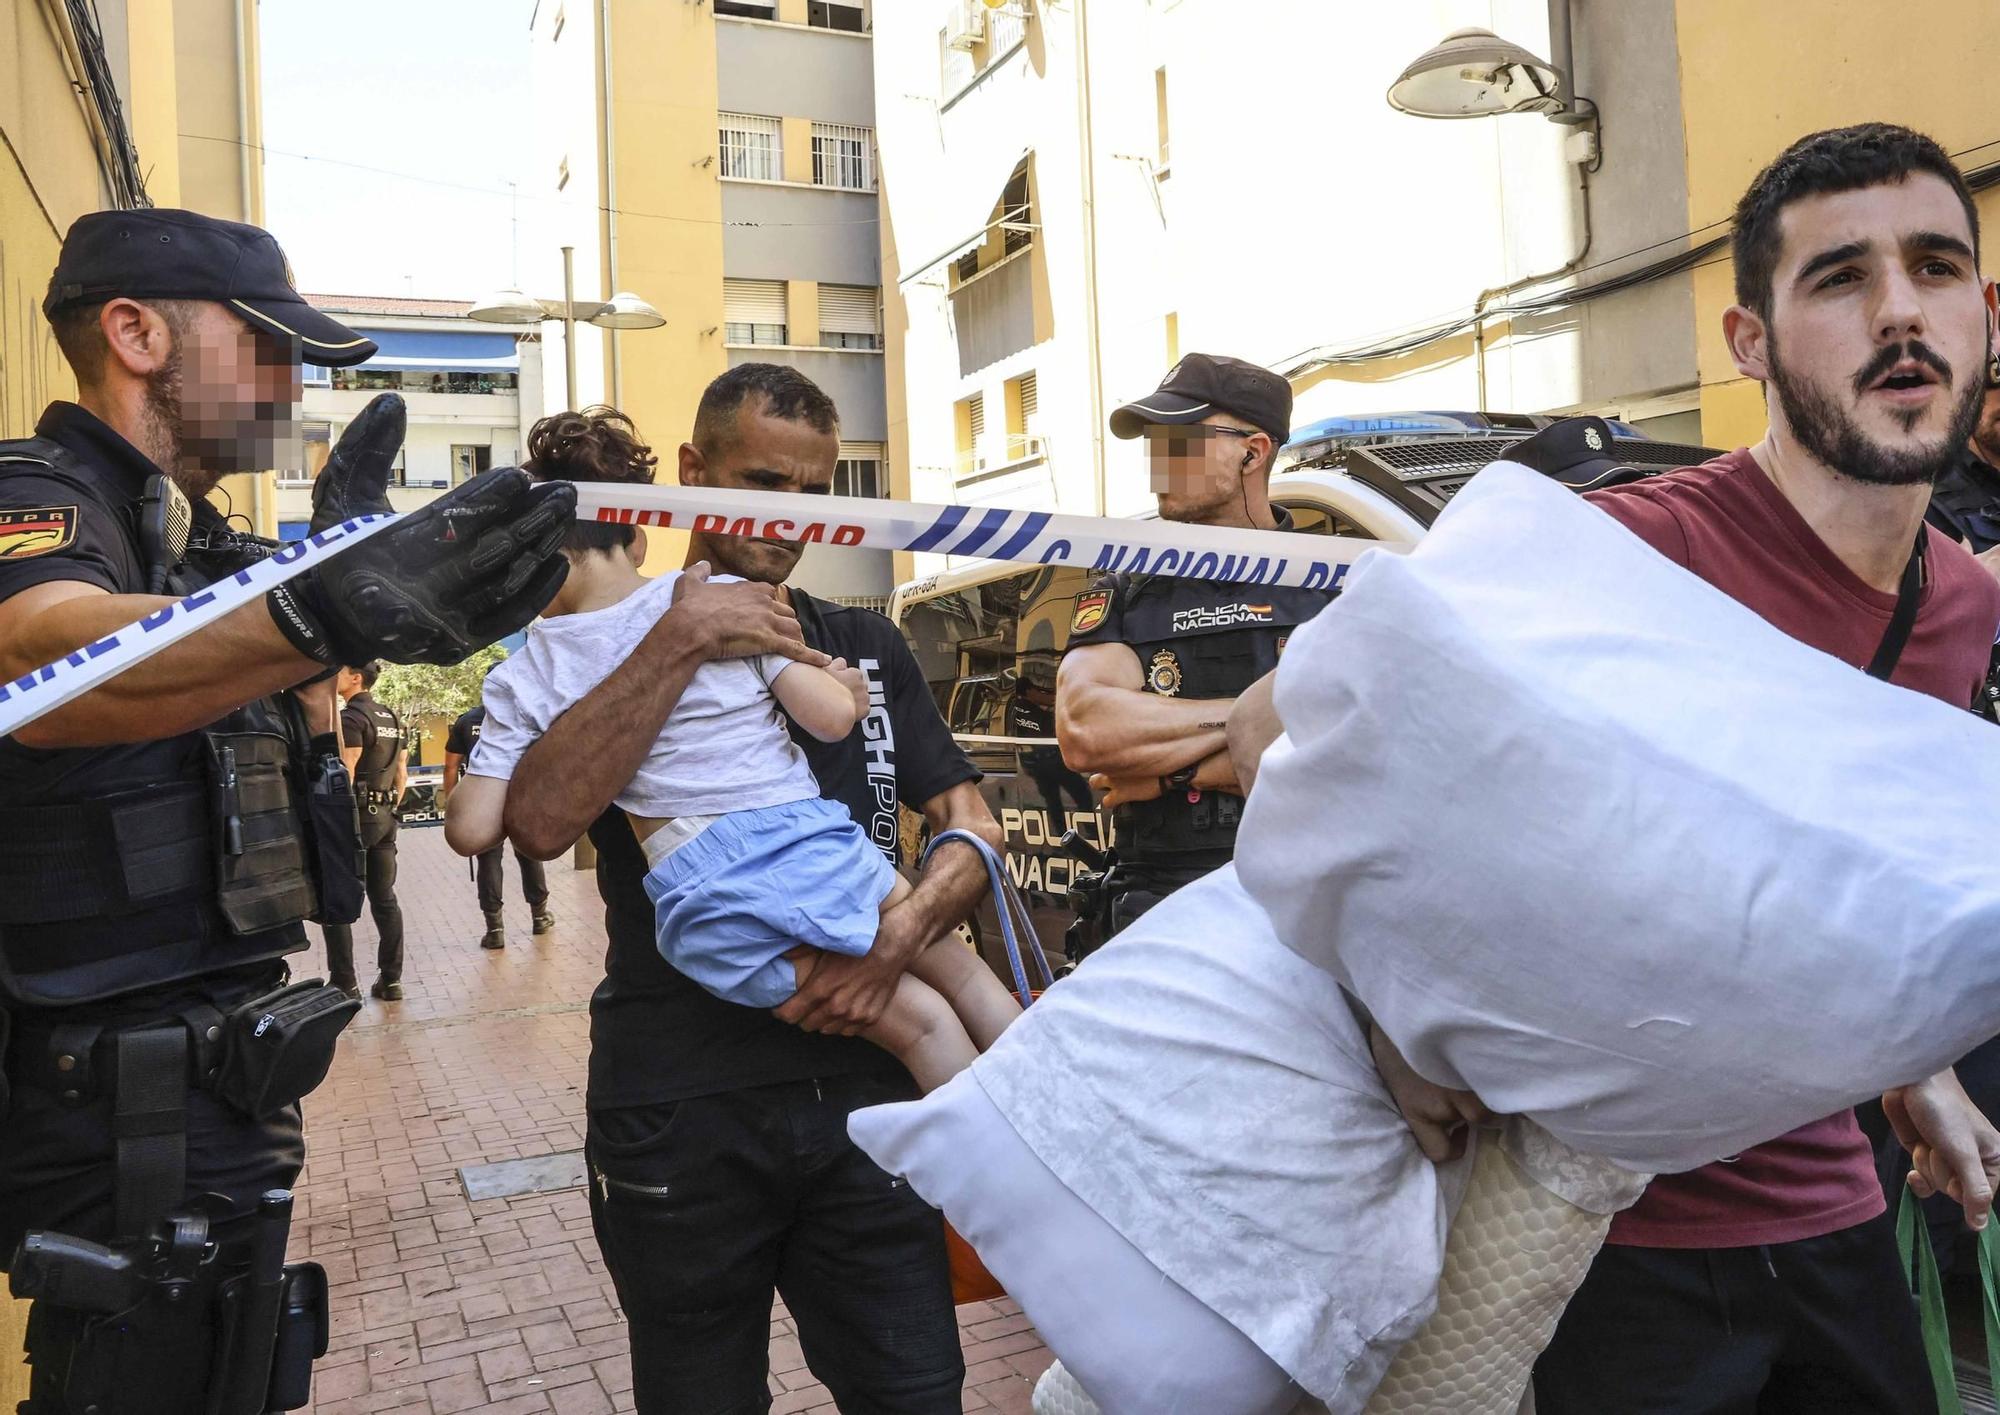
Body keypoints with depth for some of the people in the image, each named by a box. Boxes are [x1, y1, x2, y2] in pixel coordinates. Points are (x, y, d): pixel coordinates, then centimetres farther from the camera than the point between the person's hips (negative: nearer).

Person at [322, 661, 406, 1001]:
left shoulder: (351, 718, -13)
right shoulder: (391, 718, 12)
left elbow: (345, 777, -18)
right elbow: (402, 773, 15)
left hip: (355, 815, -8)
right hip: (385, 818, 8)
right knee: (384, 897, 10)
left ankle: (344, 983, 3)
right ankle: (391, 979, 12)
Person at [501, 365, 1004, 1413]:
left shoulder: (867, 645, 12)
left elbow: (971, 827, 5)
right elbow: (539, 823, -17)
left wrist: (898, 934, -15)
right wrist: (685, 638, -19)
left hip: (861, 1083, 2)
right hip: (678, 1108, -2)